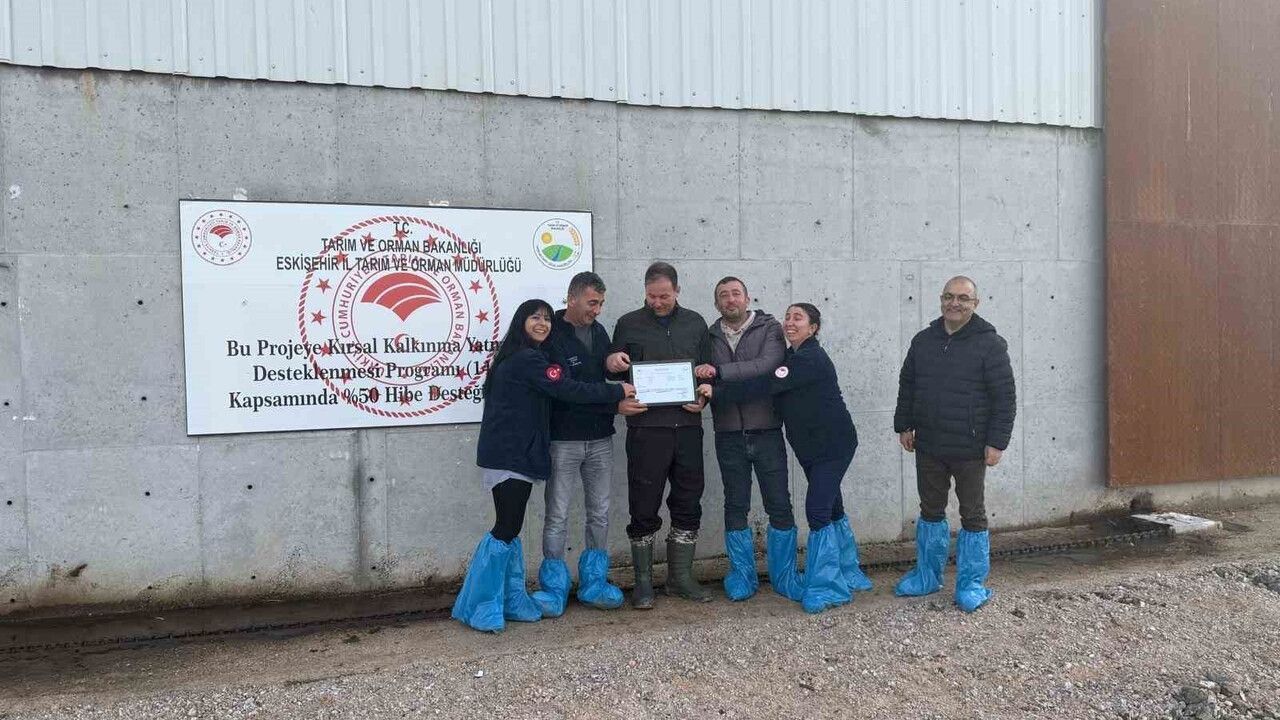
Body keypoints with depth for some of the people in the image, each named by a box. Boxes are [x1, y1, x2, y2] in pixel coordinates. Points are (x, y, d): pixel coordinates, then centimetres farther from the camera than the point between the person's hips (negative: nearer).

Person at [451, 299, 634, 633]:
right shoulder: (528, 359, -13)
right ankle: (480, 606, 0)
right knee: (506, 529, -8)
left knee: (510, 529, 11)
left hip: (516, 454, 10)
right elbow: (570, 390, -17)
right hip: (509, 456, -10)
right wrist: (619, 391, -8)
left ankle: (511, 599, 17)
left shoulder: (519, 357, 20)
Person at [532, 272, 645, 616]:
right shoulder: (551, 335, -12)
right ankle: (553, 589, 15)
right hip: (563, 440, -6)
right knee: (557, 516, 3)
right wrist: (615, 406, -22)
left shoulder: (598, 332, 9)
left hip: (600, 438, 6)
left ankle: (594, 583, 24)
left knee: (600, 513, 11)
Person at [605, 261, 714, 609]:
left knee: (688, 504, 9)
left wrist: (703, 398, -2)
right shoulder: (629, 324, 5)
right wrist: (611, 363, -13)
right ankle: (643, 583, 15)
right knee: (644, 508, 2)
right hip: (646, 428, -3)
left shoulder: (695, 324, 12)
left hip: (687, 426, 3)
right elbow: (616, 372, 10)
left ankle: (681, 577, 23)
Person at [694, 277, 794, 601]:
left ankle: (783, 574, 19)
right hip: (729, 436, 2)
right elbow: (704, 381, 10)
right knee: (735, 507, 9)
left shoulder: (770, 328, -1)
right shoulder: (711, 337, 9)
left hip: (767, 431, -2)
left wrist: (719, 372, -23)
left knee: (780, 505, 3)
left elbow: (766, 366, -18)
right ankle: (742, 574, 22)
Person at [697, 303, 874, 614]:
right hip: (811, 446, 9)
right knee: (831, 507, 16)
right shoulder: (791, 357, 11)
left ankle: (826, 587, -1)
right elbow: (769, 385, 6)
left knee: (818, 510, -12)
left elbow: (766, 386, -28)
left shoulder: (810, 360, -20)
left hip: (833, 444, -9)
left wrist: (717, 391, -29)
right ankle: (848, 574, 31)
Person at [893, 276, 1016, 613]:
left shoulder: (990, 343, -8)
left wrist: (997, 442, -14)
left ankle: (972, 584, 19)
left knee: (972, 515, 8)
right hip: (928, 446, 5)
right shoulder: (923, 340, 7)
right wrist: (904, 425, 10)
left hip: (970, 449, -5)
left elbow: (1004, 397, -10)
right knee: (930, 510, 16)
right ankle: (927, 576, 30)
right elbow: (907, 386, 15)